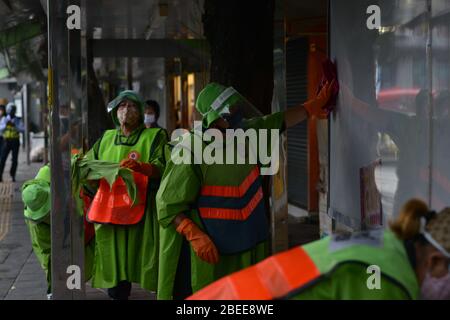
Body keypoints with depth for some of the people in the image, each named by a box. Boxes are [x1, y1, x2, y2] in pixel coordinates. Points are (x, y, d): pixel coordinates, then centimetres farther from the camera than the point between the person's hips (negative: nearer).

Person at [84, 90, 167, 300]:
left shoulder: (154, 137, 4)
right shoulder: (106, 138, 17)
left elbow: (160, 168, -11)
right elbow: (88, 162, 29)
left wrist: (140, 167, -30)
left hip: (141, 211, -4)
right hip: (109, 210, 4)